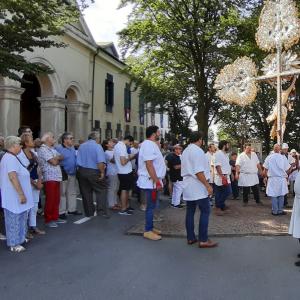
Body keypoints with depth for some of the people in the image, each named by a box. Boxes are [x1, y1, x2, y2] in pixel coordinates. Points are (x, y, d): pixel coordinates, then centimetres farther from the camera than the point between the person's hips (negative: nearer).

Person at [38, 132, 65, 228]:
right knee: (50, 199, -3)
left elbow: (61, 158, 11)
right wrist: (57, 158, 6)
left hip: (57, 176, 9)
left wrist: (55, 158, -8)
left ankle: (55, 217, 22)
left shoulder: (52, 149, 19)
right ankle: (48, 220, 7)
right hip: (49, 177, -8)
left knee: (56, 199, 12)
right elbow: (54, 162, -15)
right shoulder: (43, 149, -10)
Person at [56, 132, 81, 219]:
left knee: (72, 192, 15)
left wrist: (75, 170, 14)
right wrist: (61, 172, -17)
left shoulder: (72, 148, 11)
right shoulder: (58, 148, -13)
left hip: (72, 174, 8)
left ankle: (72, 209, 26)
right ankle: (61, 212, 7)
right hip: (63, 174, -8)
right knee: (62, 193, 0)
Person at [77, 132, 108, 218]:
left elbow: (78, 161, 8)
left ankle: (89, 212, 19)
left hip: (81, 171, 5)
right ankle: (104, 211, -1)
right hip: (94, 172, -5)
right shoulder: (97, 146, -9)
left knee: (86, 193, 12)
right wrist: (102, 172, -11)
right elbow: (100, 162, -20)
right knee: (102, 191, 5)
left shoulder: (81, 146, 8)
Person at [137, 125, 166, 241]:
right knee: (150, 207, -4)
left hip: (152, 181, 10)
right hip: (150, 182, -10)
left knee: (151, 206, 15)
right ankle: (148, 231, 4)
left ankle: (150, 228, 25)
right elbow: (149, 165, -25)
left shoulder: (151, 144, 16)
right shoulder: (148, 145, -17)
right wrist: (157, 181, -25)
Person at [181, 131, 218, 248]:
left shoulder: (185, 151, 15)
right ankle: (203, 240, -5)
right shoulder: (197, 151, -14)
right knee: (205, 211, -5)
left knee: (190, 212, 10)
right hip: (198, 187, -9)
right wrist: (207, 185, -17)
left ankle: (190, 238, 15)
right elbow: (199, 172, -20)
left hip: (188, 186, 9)